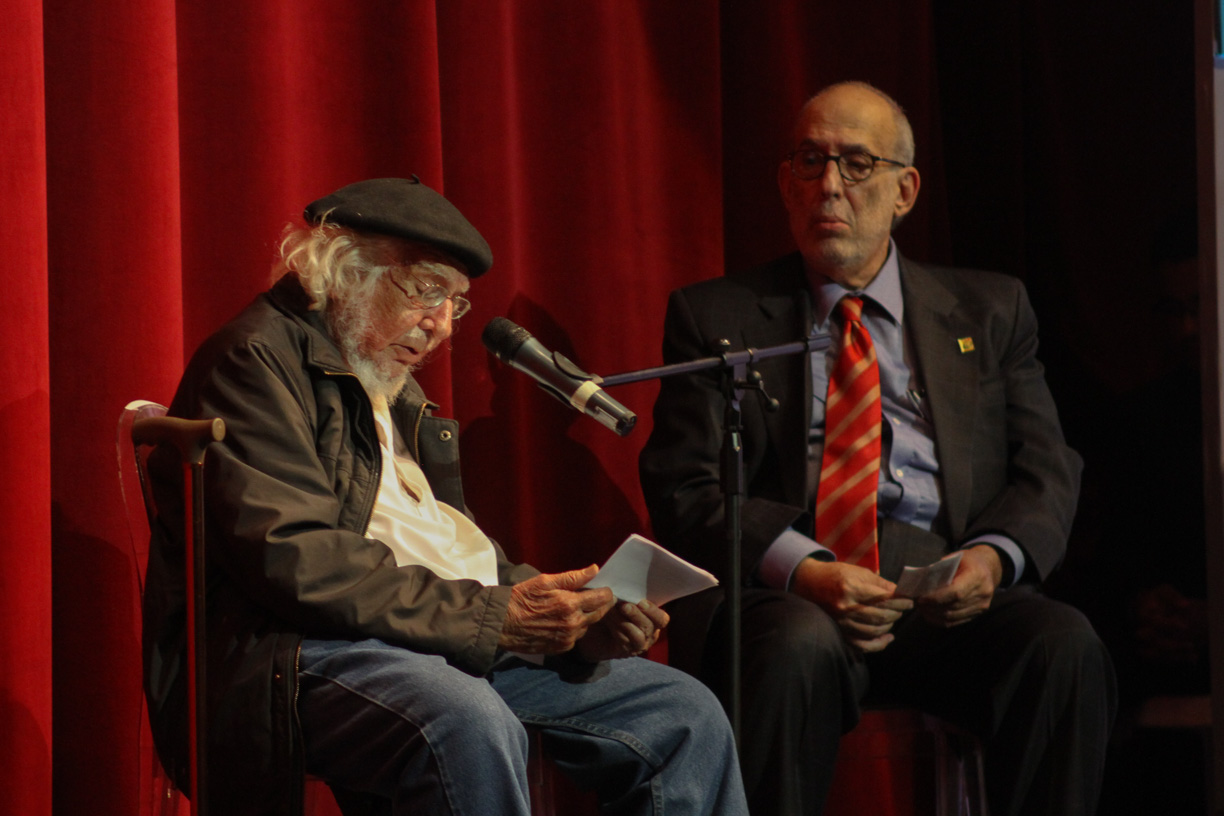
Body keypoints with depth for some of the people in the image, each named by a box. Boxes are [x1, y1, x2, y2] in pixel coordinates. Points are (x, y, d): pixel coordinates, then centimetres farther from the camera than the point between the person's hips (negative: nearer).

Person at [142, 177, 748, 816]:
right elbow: (295, 561, -19)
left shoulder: (395, 392, 25)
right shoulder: (257, 361, -6)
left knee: (685, 716, 1)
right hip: (298, 653, -10)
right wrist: (490, 613, -20)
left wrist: (577, 620, 1)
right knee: (469, 726, -39)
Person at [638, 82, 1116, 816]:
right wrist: (802, 570, -17)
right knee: (799, 648, -37)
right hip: (786, 594, -2)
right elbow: (684, 489, 3)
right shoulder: (716, 317, 14)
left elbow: (1047, 472, 13)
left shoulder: (990, 309, 21)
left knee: (1064, 643, -30)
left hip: (950, 592, 2)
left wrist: (993, 556, -11)